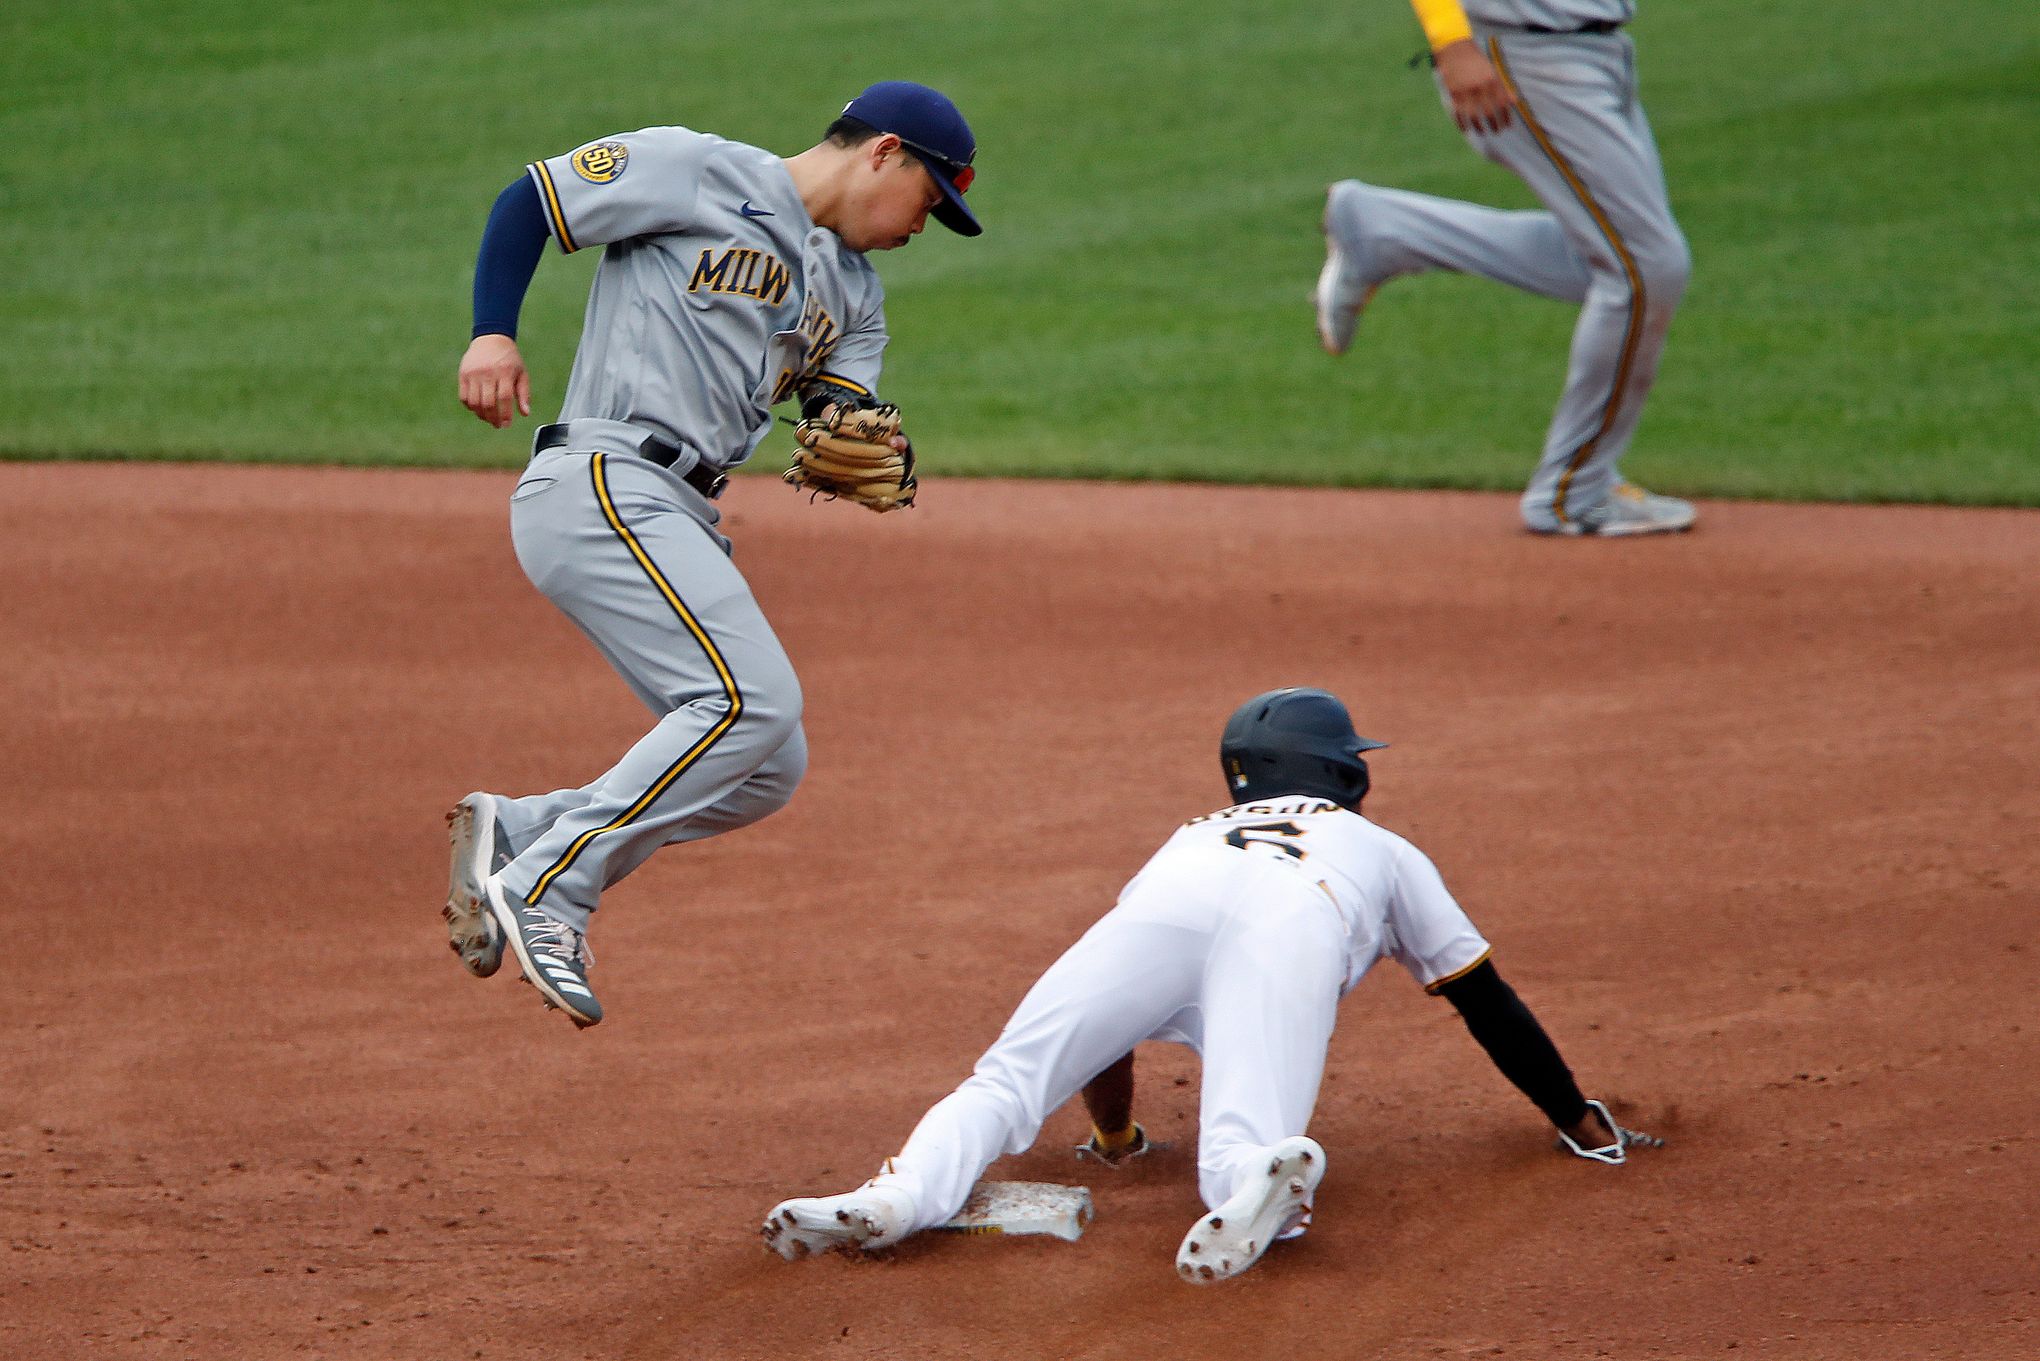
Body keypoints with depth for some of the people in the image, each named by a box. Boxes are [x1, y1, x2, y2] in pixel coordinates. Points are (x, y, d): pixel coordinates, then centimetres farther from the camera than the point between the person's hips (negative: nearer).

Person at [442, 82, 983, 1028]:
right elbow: (527, 202, -1)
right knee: (752, 699, -23)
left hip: (679, 521, 9)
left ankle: (514, 836, 8)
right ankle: (543, 888, -20)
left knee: (767, 769, 3)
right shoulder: (698, 173, 0)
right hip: (598, 482, -9)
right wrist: (493, 334, -15)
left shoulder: (854, 293, 22)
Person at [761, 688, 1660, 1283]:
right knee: (1238, 1148, -15)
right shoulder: (1387, 853, 44)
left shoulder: (1197, 833, 47)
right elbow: (1488, 1005, 45)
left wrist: (1113, 1135, 63)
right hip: (1295, 933, -1)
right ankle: (1263, 1186, -51)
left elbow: (1098, 1023, 48)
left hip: (1159, 904, 1)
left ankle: (902, 1194, -32)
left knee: (1005, 1083, -2)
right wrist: (1581, 1124, 55)